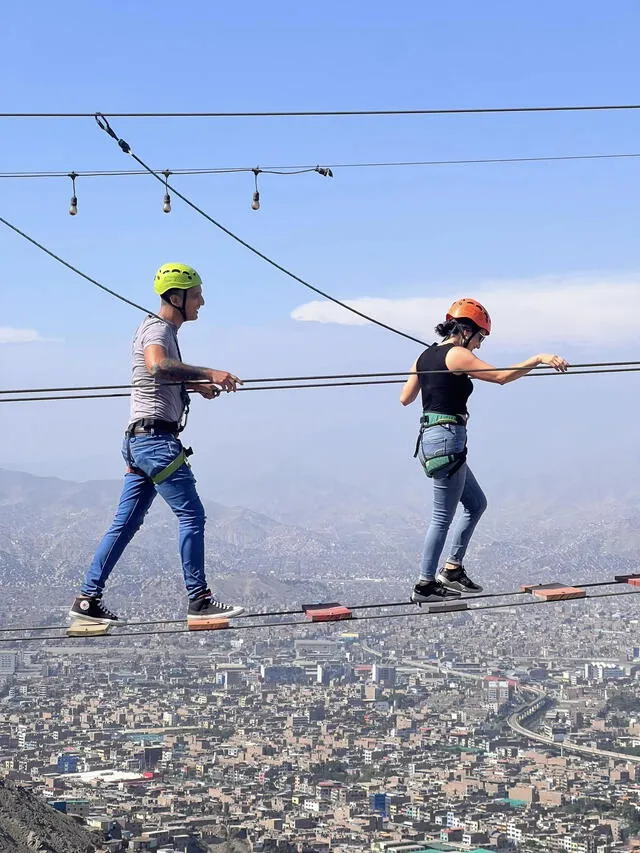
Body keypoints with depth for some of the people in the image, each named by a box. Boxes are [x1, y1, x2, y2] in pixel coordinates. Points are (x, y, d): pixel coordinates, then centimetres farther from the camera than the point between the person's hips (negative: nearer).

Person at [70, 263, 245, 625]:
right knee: (192, 514, -7)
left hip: (141, 442, 10)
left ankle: (88, 599, 10)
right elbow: (156, 366, -33)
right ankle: (199, 600, -4)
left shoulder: (164, 331, 22)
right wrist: (208, 373, -36)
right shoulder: (157, 329, -10)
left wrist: (197, 385, 27)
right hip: (156, 438, -10)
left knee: (126, 523, 9)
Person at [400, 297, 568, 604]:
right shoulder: (457, 355, -12)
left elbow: (405, 398, 19)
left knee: (476, 503, 20)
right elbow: (501, 376, -17)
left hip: (429, 439, 10)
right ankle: (425, 586, 4)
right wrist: (538, 358, -15)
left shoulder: (426, 356, 12)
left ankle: (452, 569, 21)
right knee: (442, 517, -2)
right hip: (447, 440, -10)